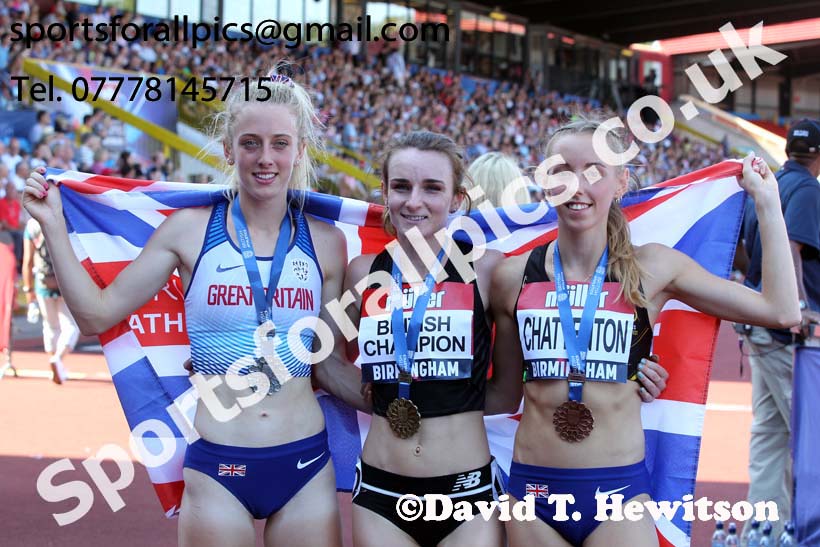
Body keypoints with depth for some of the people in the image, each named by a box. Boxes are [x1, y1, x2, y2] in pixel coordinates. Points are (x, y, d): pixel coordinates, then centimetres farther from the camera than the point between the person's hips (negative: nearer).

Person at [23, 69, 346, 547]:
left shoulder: (326, 242, 2)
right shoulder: (191, 229, -1)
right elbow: (97, 314, 2)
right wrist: (54, 225, -1)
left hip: (307, 469, 2)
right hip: (217, 470, -1)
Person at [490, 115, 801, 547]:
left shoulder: (652, 268, -2)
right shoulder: (513, 276, 0)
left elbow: (781, 312, -2)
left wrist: (766, 202, 2)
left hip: (619, 493, -1)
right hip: (532, 489, 1)